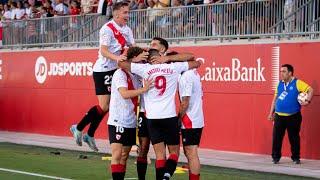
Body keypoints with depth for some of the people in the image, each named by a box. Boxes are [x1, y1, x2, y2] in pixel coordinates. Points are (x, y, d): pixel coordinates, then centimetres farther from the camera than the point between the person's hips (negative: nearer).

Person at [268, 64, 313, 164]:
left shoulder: (297, 83, -6)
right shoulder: (280, 84, 10)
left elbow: (310, 90, -10)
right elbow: (275, 99, 16)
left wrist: (308, 101, -22)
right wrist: (271, 113, 14)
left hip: (293, 117, -4)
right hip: (279, 116, 4)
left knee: (294, 138, 5)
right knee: (276, 137, -1)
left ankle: (296, 158, 17)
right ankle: (276, 157, 8)